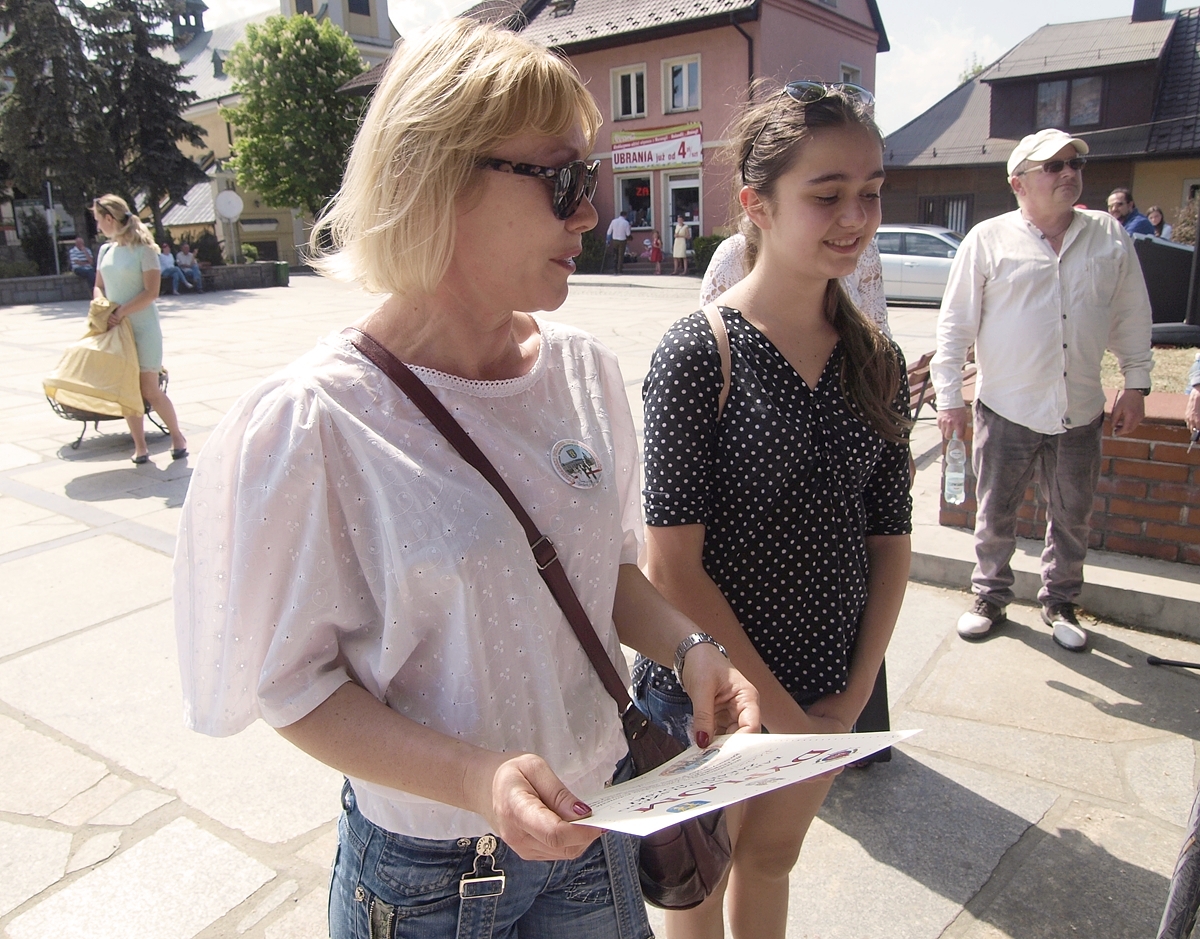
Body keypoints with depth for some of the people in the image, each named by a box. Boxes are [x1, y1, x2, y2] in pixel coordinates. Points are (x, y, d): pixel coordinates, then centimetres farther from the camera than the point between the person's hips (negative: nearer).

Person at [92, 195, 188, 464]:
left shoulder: (142, 249, -8)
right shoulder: (106, 250, 11)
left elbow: (151, 292, -15)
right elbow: (99, 286, 16)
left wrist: (121, 312, -19)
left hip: (143, 327, -6)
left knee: (150, 391, -2)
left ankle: (177, 436, 17)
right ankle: (139, 445, 12)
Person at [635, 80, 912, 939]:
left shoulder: (875, 360, -1)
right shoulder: (699, 353, -18)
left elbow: (890, 535, 4)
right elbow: (671, 561, -19)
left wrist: (856, 692, -2)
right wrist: (774, 705, -14)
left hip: (829, 686, 5)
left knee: (771, 859, 26)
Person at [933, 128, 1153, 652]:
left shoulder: (1110, 236, 5)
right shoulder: (988, 240, -5)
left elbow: (1131, 317, 12)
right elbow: (954, 323, -5)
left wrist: (1136, 384, 8)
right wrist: (949, 397, -8)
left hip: (1080, 412, 3)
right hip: (1006, 410, -3)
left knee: (1073, 517, 14)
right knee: (995, 515, 9)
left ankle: (1060, 603, 33)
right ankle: (990, 597, 29)